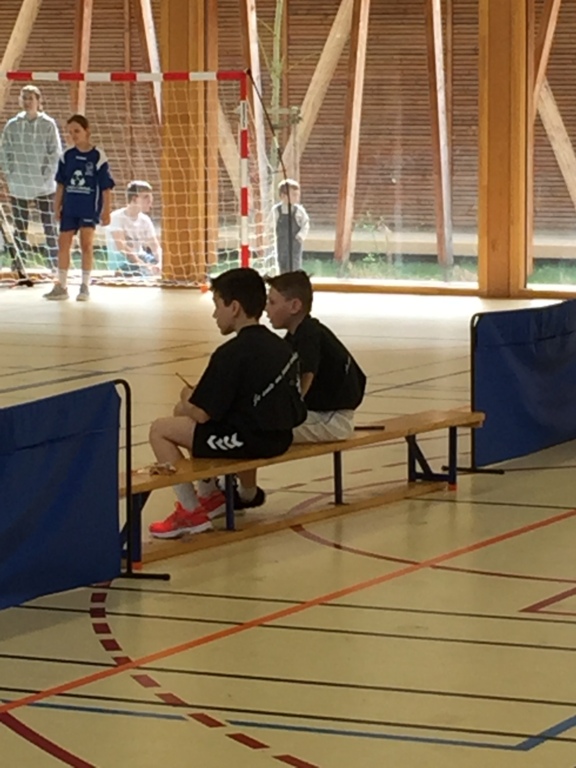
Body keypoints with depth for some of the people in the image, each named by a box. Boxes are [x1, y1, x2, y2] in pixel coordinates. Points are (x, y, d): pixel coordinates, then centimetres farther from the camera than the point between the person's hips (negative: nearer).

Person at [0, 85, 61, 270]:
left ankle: (55, 266, 4)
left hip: (44, 186, -2)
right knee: (19, 228, 7)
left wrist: (47, 175, -10)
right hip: (18, 186, 2)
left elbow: (56, 153, -3)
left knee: (50, 227, -1)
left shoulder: (48, 125, -4)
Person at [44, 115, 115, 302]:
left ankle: (85, 286, 0)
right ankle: (61, 286, 13)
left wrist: (106, 211, -7)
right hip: (69, 208, 4)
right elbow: (61, 184, 11)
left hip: (89, 208, -4)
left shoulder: (98, 157, -7)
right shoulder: (67, 156, 4)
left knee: (86, 243, -10)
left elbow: (106, 187, -5)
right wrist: (57, 206, 7)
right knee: (63, 243, 5)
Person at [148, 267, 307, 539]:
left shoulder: (231, 354, -18)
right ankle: (210, 494, 33)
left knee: (160, 430, 2)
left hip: (248, 441, -9)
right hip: (279, 438, 10)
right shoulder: (281, 346, 9)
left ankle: (191, 511, 4)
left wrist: (187, 400, 8)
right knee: (183, 415, 26)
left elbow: (201, 414, -18)